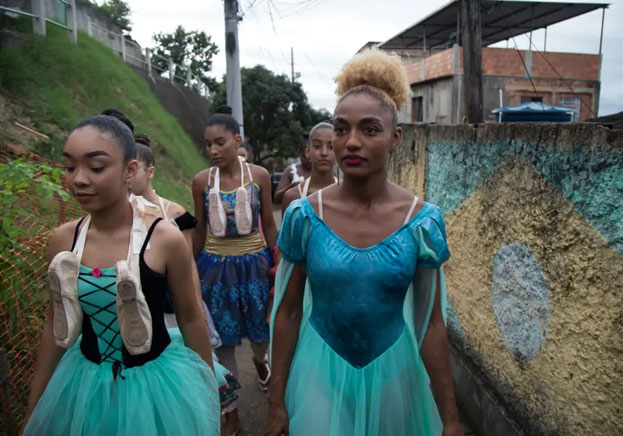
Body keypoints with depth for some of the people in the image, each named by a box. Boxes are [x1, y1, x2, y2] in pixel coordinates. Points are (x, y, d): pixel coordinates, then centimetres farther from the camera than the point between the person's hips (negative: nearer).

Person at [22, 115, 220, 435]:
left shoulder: (165, 239, -19)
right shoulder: (62, 241, -8)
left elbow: (191, 319, -8)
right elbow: (57, 325, 4)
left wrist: (207, 390, 2)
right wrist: (33, 408, 12)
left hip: (155, 381, -3)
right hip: (86, 383, 4)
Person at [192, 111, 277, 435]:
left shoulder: (259, 175, -7)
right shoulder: (201, 180, -6)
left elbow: (269, 224, 2)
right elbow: (199, 230, 4)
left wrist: (278, 264, 6)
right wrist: (193, 270, 10)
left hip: (254, 262, 0)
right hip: (216, 266, 0)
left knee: (260, 331, 15)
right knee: (223, 342, 8)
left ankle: (260, 361, 54)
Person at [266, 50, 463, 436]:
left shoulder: (423, 221, -11)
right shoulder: (304, 216, -12)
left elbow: (431, 323, -5)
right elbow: (288, 312, -4)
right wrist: (277, 403, 0)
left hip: (391, 372, 1)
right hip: (319, 372, 0)